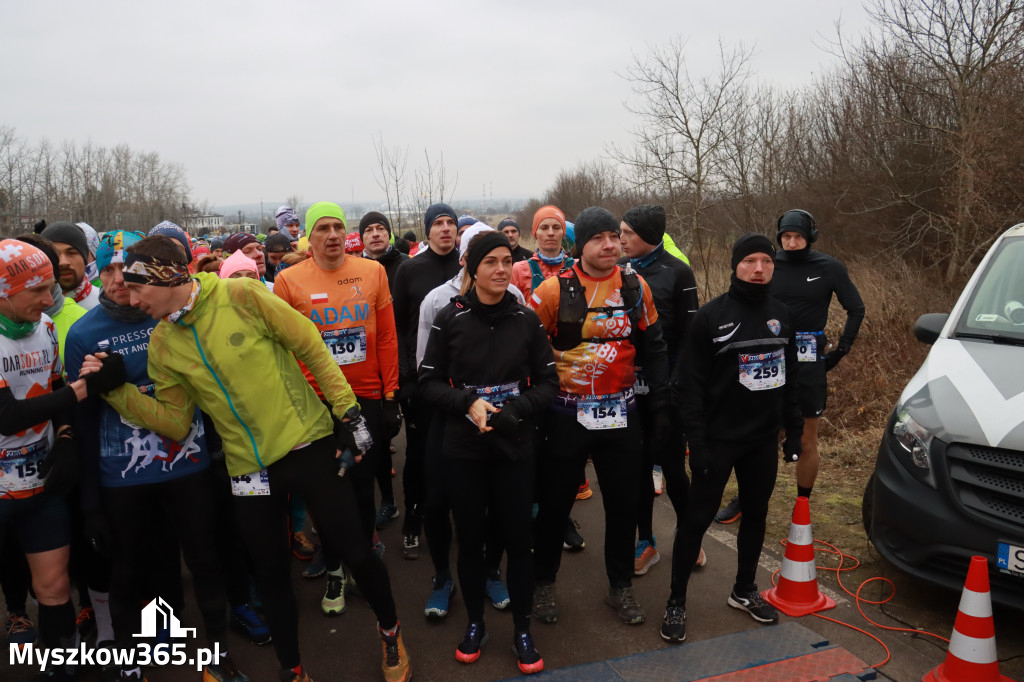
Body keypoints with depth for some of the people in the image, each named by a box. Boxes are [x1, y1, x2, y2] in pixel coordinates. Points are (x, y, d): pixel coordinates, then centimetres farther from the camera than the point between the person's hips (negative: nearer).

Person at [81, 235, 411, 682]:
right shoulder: (161, 344, 2)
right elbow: (175, 422, 5)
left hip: (309, 444, -4)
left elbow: (312, 349, -7)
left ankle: (390, 630, 30)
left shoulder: (241, 296, -12)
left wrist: (347, 411, -7)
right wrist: (117, 392, -6)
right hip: (248, 468, 4)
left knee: (352, 549, 1)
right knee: (270, 573, 12)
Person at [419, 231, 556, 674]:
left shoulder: (527, 319, -2)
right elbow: (429, 381, -2)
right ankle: (475, 623, 33)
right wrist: (467, 403, -18)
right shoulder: (450, 318, -5)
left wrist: (518, 408, -16)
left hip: (515, 447, 1)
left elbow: (547, 382, 1)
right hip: (463, 448, 0)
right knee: (470, 538, 12)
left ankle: (522, 629, 26)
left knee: (518, 539, 7)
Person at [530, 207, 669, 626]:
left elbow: (652, 349, 9)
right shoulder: (554, 290, -10)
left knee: (624, 503, 12)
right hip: (566, 414, -3)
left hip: (620, 414, 3)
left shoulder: (635, 286, 1)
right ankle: (543, 583, 31)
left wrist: (661, 403, 7)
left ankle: (620, 587, 31)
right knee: (555, 502, 10)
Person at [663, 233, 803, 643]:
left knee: (756, 514, 15)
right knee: (697, 517, 1)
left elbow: (790, 378, 13)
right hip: (719, 439, -5)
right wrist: (696, 441, -16)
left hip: (764, 439, 5)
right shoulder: (711, 316, -10)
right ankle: (676, 601, 14)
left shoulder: (781, 316, 6)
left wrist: (793, 431, 9)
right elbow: (690, 384, -12)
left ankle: (744, 590, 34)